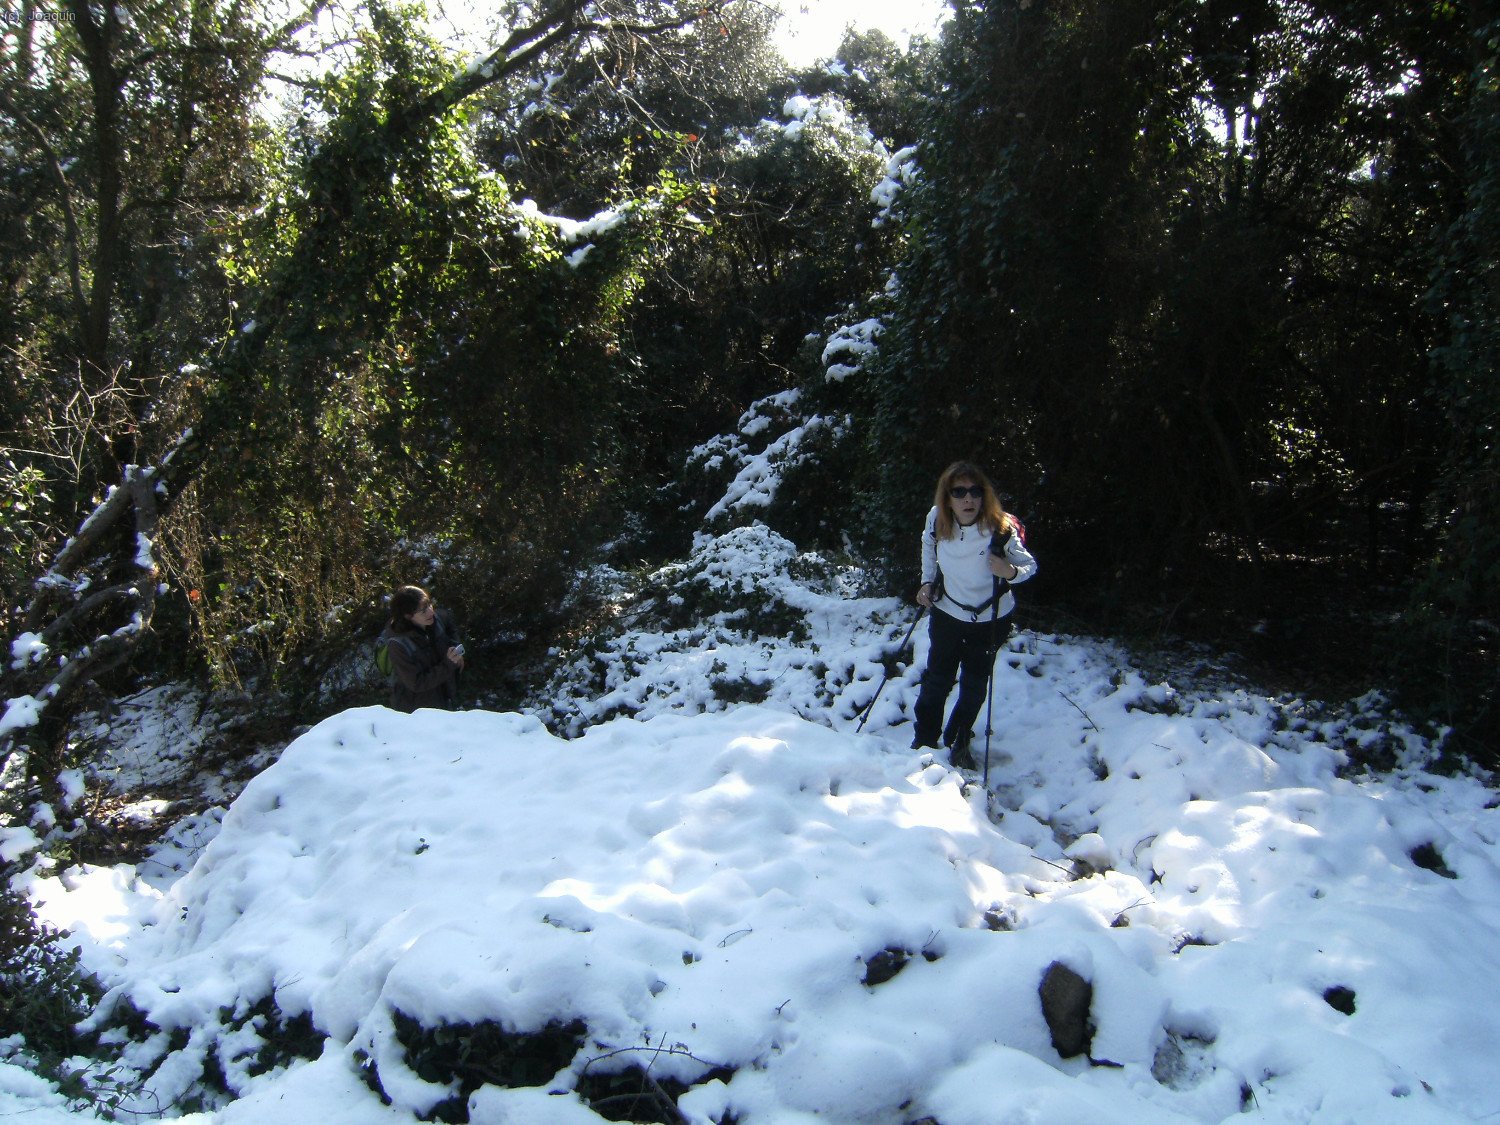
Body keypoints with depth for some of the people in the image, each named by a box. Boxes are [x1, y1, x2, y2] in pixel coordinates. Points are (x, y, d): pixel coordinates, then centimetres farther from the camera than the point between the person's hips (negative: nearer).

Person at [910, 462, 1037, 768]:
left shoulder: (1001, 530, -27)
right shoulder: (936, 519, -17)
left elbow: (1030, 565, -14)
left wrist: (1011, 572, -35)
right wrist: (927, 582, 0)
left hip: (990, 620, -2)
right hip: (947, 614, 2)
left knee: (975, 686, 12)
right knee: (937, 680, 11)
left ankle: (959, 743, 35)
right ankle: (924, 741, 30)